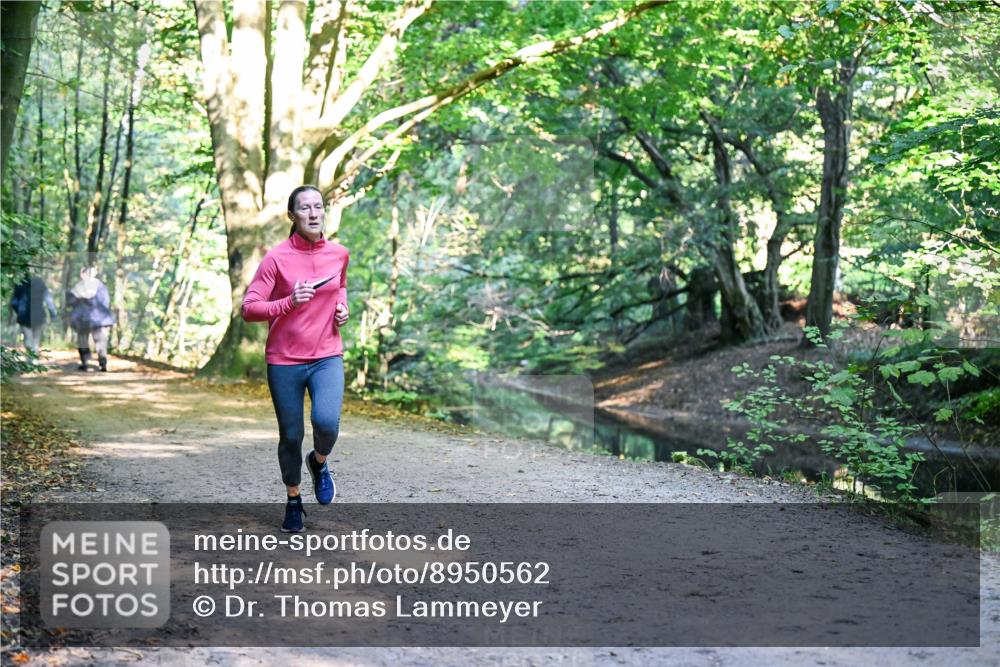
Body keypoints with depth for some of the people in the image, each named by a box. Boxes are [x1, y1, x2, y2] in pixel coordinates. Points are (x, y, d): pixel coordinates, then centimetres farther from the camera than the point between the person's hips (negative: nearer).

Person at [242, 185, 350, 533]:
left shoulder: (339, 254, 3)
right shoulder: (277, 257, -9)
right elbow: (249, 309, -11)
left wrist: (342, 307, 6)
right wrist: (289, 303, -24)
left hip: (327, 357, 2)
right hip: (284, 361, -1)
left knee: (326, 420, -23)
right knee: (291, 436, 7)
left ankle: (320, 463, 12)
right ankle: (293, 500, 31)